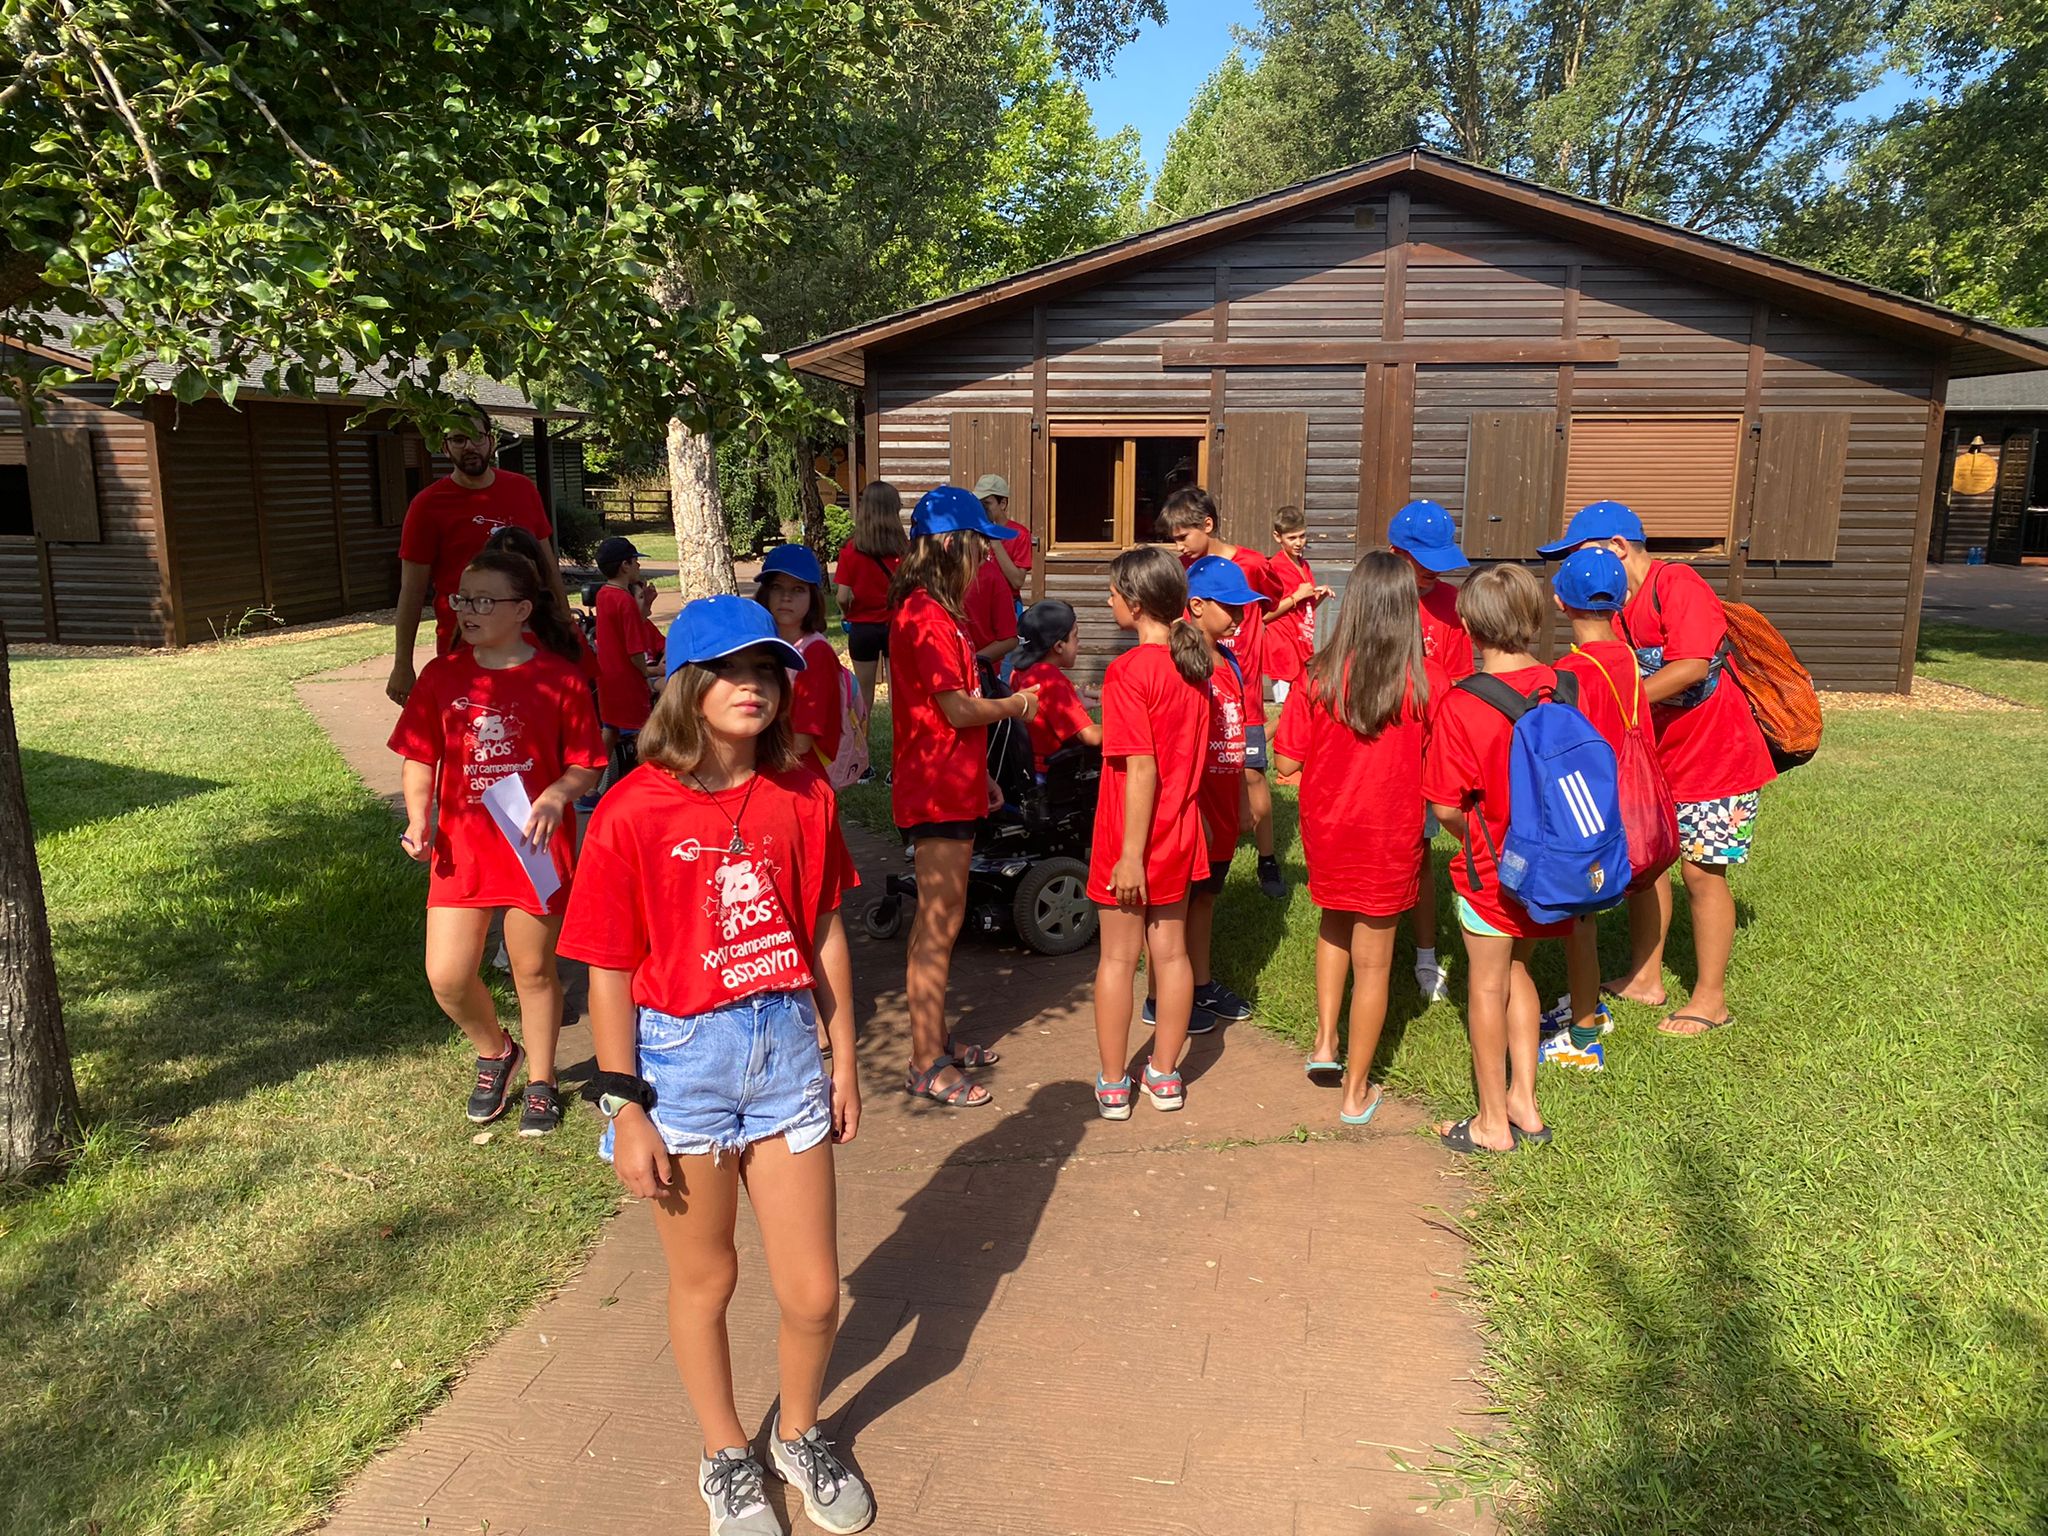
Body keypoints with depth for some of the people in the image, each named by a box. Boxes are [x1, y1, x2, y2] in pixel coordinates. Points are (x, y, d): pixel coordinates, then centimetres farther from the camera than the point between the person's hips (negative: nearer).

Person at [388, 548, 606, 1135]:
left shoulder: (559, 679, -7)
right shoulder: (442, 676, 2)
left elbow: (586, 764, -4)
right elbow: (420, 758, 8)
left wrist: (557, 795, -24)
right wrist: (418, 817, -7)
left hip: (536, 846, -3)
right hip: (462, 845, 3)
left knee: (534, 970, 10)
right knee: (447, 977, -1)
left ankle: (541, 1081, 32)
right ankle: (495, 1051, 30)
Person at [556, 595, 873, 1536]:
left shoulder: (803, 795, -2)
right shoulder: (633, 812, -12)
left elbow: (825, 934, 6)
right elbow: (610, 973, -8)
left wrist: (844, 1061, 8)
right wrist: (624, 1110, -8)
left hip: (787, 1049, 3)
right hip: (681, 1059, -2)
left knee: (813, 1296, 9)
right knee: (704, 1282, 16)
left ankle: (799, 1435, 40)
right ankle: (726, 1458, 43)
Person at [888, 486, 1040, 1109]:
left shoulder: (932, 611, 15)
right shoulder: (928, 616, -18)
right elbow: (959, 709, -20)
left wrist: (979, 774, 16)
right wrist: (1015, 704, -2)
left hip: (949, 784, 11)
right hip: (938, 791, -11)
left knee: (938, 921, 17)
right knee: (938, 925, -3)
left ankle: (935, 1040, 30)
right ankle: (927, 1066, 7)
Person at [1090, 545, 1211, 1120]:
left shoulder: (1129, 670, -19)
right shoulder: (1196, 665, 2)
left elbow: (1141, 769, -22)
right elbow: (1191, 751, 9)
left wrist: (1130, 854, -19)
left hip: (1131, 839, -6)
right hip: (1180, 832, 6)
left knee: (1118, 956, 6)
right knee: (1170, 951, 14)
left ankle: (1112, 1083, 17)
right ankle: (1165, 1074, 26)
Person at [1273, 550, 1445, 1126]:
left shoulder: (1319, 675, -12)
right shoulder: (1429, 681, -14)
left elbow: (1286, 760, -8)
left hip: (1326, 830, 2)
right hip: (1390, 837, -1)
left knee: (1335, 921, 31)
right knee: (1373, 961, 11)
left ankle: (1324, 1040, 25)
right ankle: (1356, 1091, 23)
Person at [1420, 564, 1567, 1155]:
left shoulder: (1461, 705, -20)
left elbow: (1446, 806, -18)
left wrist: (1475, 836, 2)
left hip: (1490, 864, -5)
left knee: (1487, 985, 9)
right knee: (1517, 972, 22)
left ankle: (1493, 1122, 21)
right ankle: (1523, 1101, 30)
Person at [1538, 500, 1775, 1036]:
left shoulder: (1676, 585, -21)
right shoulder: (1617, 606, 5)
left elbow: (1693, 666, -29)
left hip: (1717, 757, -8)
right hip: (1657, 758, 9)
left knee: (1702, 871, 0)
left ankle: (1711, 999, 16)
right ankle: (1644, 979, 28)